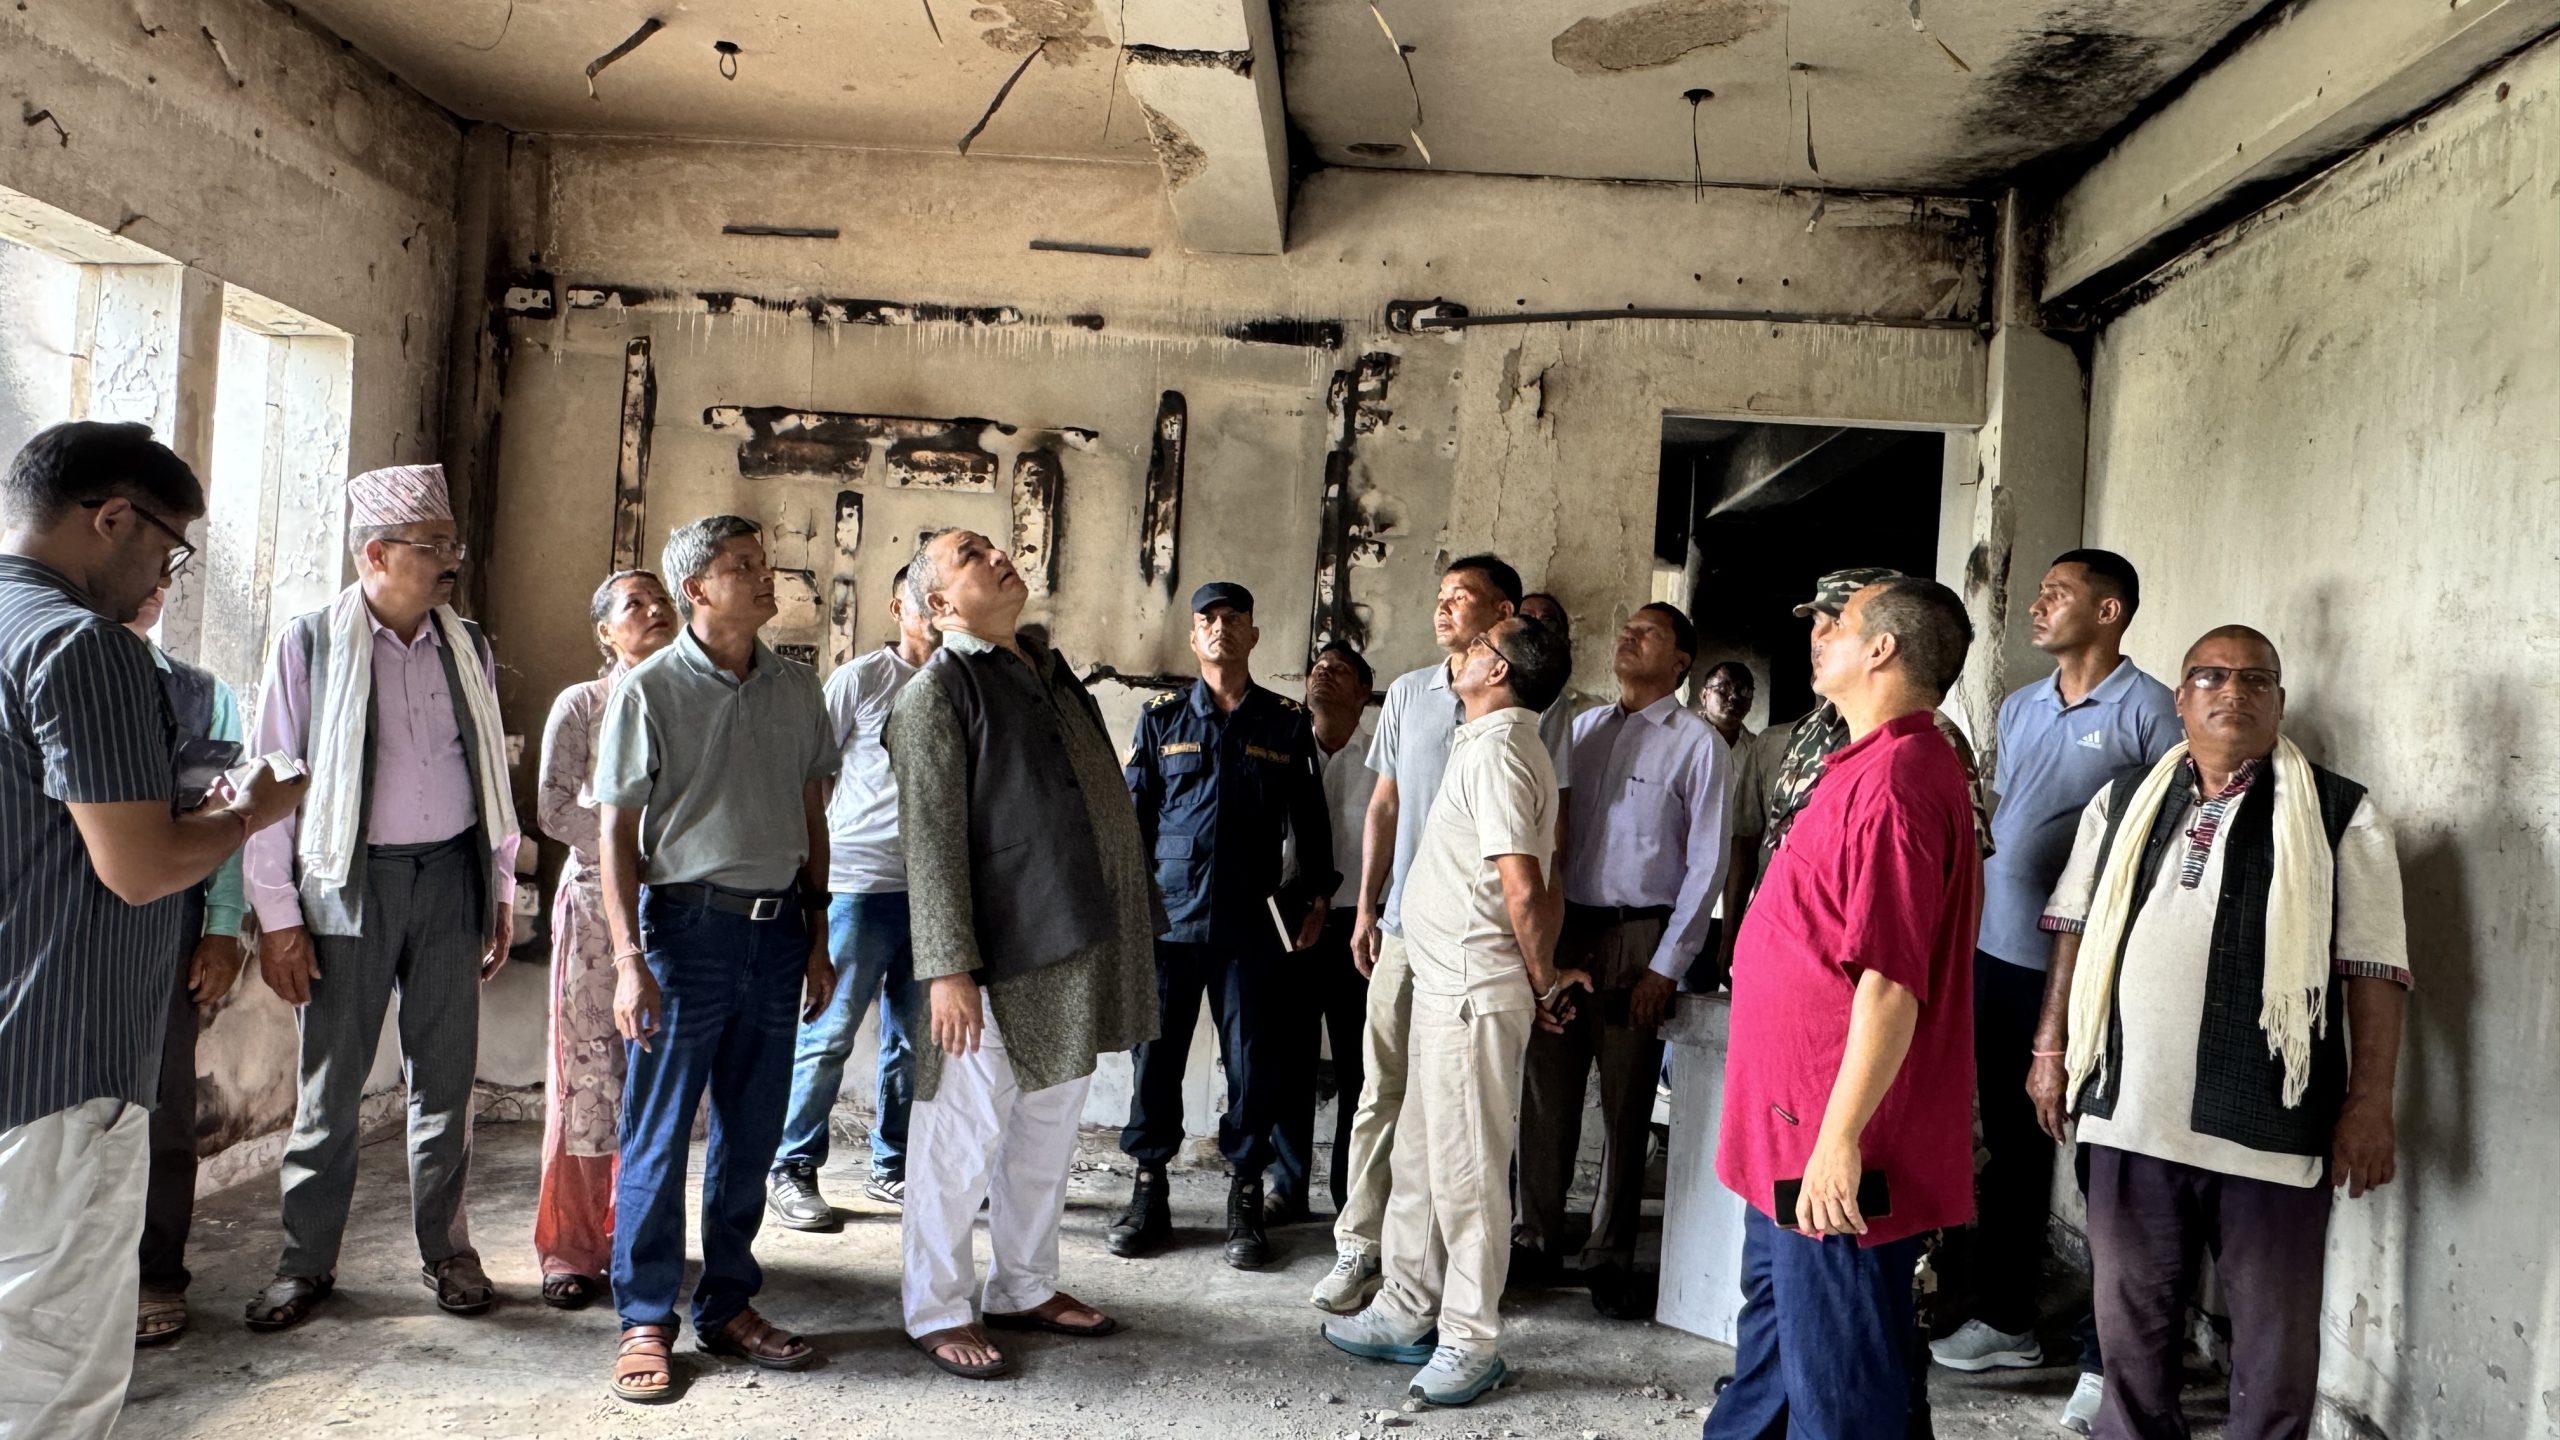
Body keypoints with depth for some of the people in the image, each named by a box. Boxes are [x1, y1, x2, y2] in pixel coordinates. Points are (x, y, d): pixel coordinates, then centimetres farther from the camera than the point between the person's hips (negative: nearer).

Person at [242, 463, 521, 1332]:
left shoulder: (468, 648, 7)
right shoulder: (311, 643, -5)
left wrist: (502, 891, 11)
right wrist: (276, 916, -6)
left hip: (449, 877, 3)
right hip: (350, 879, -3)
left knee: (446, 1075, 9)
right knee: (332, 1082, 5)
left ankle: (446, 1250, 21)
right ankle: (306, 1262, 20)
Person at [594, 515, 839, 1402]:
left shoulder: (796, 689, 8)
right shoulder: (650, 689, -4)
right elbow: (616, 831, -5)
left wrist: (816, 939, 12)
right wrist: (629, 958, -12)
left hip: (777, 931, 4)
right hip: (688, 926, -4)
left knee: (751, 1135, 12)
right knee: (658, 1137, 3)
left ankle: (727, 1306, 25)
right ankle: (645, 1321, 16)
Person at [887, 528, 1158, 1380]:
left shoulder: (1050, 670, 15)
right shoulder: (937, 694, -8)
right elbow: (931, 839, -14)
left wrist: (1130, 924, 18)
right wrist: (947, 966, -20)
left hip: (1076, 953, 8)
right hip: (1001, 957, -8)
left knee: (1050, 1126, 17)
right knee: (966, 1132, 2)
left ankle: (1025, 1288, 31)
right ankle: (937, 1310, 17)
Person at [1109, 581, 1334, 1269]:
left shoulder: (1287, 722, 9)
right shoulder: (1162, 717, 9)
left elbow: (1310, 820, 13)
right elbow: (1131, 813, 10)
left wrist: (1315, 896, 7)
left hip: (1253, 923, 0)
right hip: (1168, 914, 0)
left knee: (1254, 1063, 2)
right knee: (1155, 1055, 4)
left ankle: (1245, 1199, 14)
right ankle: (1149, 1192, 17)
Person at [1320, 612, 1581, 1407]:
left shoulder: (1495, 748, -17)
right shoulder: (1498, 742, 14)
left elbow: (1523, 889, -22)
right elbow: (1540, 886, 15)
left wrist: (1542, 978, -10)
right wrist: (1541, 976, 13)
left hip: (1471, 990, -10)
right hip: (1445, 982, 10)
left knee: (1464, 1167, -1)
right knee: (1420, 1156, 16)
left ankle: (1471, 1342, 11)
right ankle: (1407, 1314, 27)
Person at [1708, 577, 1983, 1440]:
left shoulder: (1897, 778, -21)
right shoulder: (1872, 768, 14)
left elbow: (1890, 980, -27)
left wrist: (1840, 1136, -27)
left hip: (1836, 1150, -11)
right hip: (1792, 1132, 11)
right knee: (1773, 1325, 25)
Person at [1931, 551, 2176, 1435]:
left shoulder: (2147, 711, -6)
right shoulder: (2018, 707, 15)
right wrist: (1970, 930, 17)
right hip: (2001, 955, 7)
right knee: (2012, 1145, 15)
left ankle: (2107, 1360, 10)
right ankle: (2005, 1323, 28)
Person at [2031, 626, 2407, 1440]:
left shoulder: (2342, 816, -1)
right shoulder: (2123, 802, 11)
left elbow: (2373, 968, -3)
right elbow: (2074, 930, 14)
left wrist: (2369, 1102, -7)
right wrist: (2051, 1049, 9)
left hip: (2271, 1121, -3)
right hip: (2130, 1108, 3)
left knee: (2276, 1333, 9)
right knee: (2130, 1315, 16)